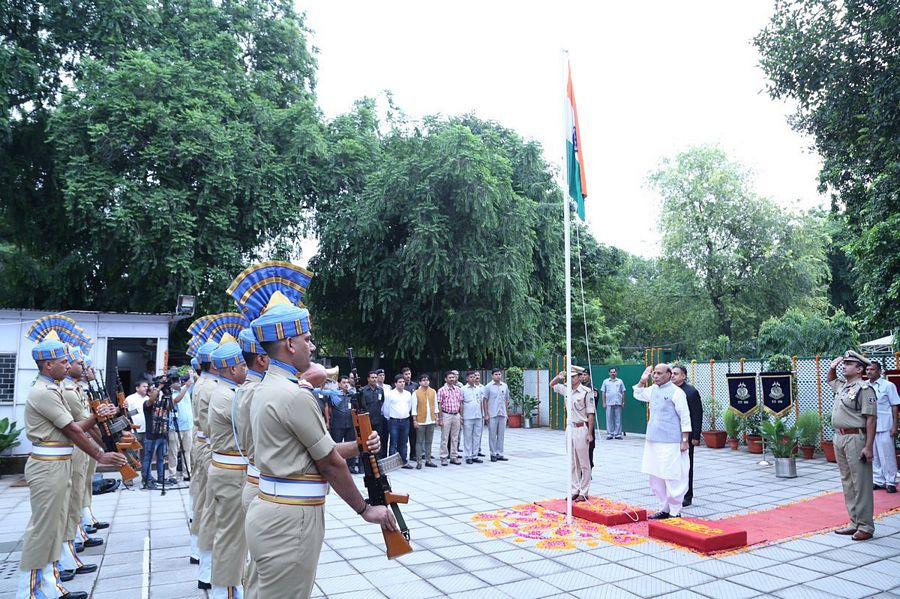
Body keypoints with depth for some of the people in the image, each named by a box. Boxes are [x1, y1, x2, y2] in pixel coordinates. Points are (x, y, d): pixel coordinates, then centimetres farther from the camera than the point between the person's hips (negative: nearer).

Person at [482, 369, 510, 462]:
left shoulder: (505, 386, 9)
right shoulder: (488, 386, -2)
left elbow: (507, 400, 15)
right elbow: (485, 401, -2)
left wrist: (507, 412, 11)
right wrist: (486, 414, -6)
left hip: (502, 414, 4)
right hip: (492, 415, -4)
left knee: (501, 435, 7)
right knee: (492, 435, 1)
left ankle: (500, 454, 14)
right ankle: (493, 454, 10)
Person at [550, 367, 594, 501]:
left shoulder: (586, 392, -12)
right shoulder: (567, 390, 6)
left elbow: (590, 414, -11)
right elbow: (552, 385, 22)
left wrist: (589, 433, -14)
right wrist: (558, 377, -1)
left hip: (581, 429, -7)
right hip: (570, 428, 7)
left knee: (584, 463, 2)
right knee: (573, 463, 13)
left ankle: (584, 493, 9)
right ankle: (574, 490, 21)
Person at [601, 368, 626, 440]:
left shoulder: (620, 381, 10)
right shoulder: (605, 382, 10)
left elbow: (623, 392, 11)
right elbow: (603, 393, 9)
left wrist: (623, 402, 6)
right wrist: (604, 403, 2)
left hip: (618, 403, 0)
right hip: (609, 403, 0)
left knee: (618, 419, 1)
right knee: (609, 419, 0)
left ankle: (618, 434, 6)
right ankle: (609, 434, 6)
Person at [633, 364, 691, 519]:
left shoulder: (676, 392, -10)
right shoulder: (653, 390, 11)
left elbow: (685, 418, -10)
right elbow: (638, 394, 29)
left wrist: (685, 440, -13)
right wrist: (643, 380, 15)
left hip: (670, 443, -8)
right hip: (653, 441, 8)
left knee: (672, 478, -2)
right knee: (656, 477, 14)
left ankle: (675, 512, 8)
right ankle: (664, 509, 25)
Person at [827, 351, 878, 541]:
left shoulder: (864, 388, -11)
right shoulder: (842, 386, 14)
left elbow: (871, 419, -16)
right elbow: (829, 380, 39)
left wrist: (868, 447, -21)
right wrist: (832, 367, 18)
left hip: (855, 438, -9)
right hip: (839, 438, 9)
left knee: (861, 484, -3)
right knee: (847, 483, 13)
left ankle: (865, 527, 4)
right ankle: (855, 523, 21)